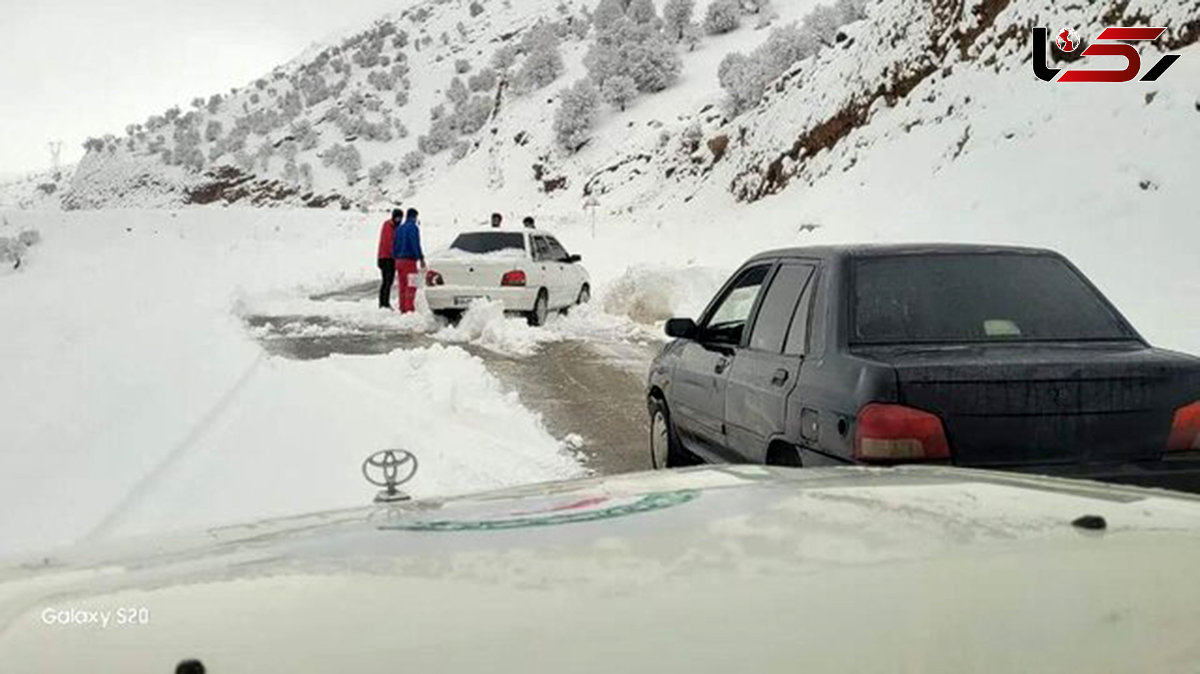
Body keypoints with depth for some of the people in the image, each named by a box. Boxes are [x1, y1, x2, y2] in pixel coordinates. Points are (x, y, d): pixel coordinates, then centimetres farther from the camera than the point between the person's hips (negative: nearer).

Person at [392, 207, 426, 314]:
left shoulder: (399, 228, 15)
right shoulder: (413, 227, -9)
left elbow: (394, 246, 17)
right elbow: (416, 245, -16)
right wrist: (421, 259, -15)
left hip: (399, 260, 8)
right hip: (409, 260, -8)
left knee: (402, 285, 10)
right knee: (411, 285, -8)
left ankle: (403, 308, 11)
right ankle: (409, 308, -14)